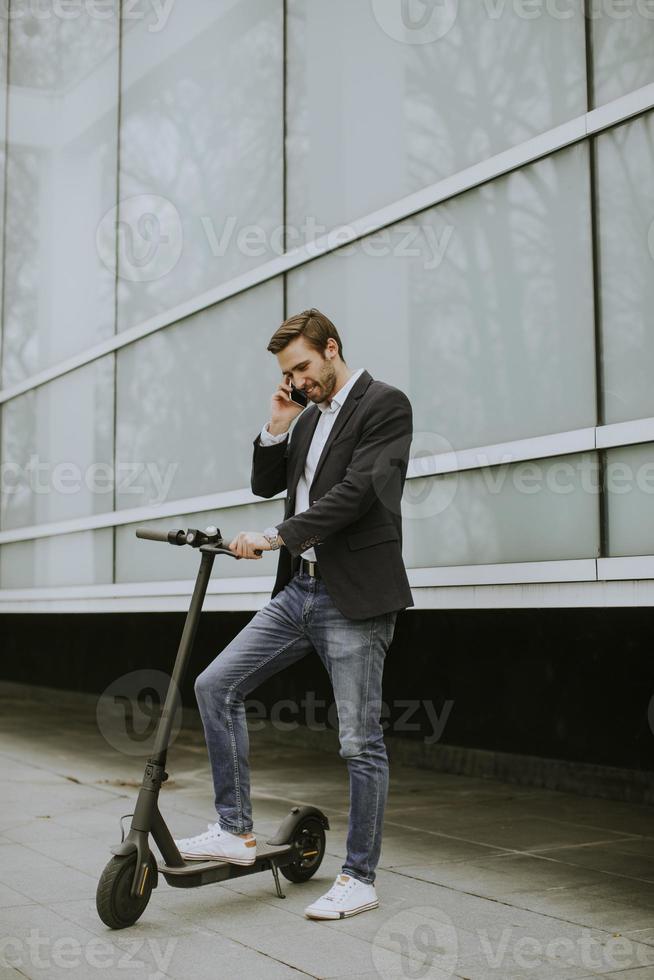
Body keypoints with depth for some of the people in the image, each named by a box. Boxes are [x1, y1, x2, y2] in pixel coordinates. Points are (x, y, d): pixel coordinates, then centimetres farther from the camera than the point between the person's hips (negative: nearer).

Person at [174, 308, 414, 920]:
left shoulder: (385, 405, -7)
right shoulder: (309, 417, 18)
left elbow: (357, 490, -19)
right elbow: (266, 484, 21)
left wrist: (277, 536, -24)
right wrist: (277, 428, 5)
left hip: (354, 597, -8)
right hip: (299, 590, 8)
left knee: (360, 742, -1)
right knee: (216, 685, 0)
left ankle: (360, 879, 11)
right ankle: (235, 832, 9)